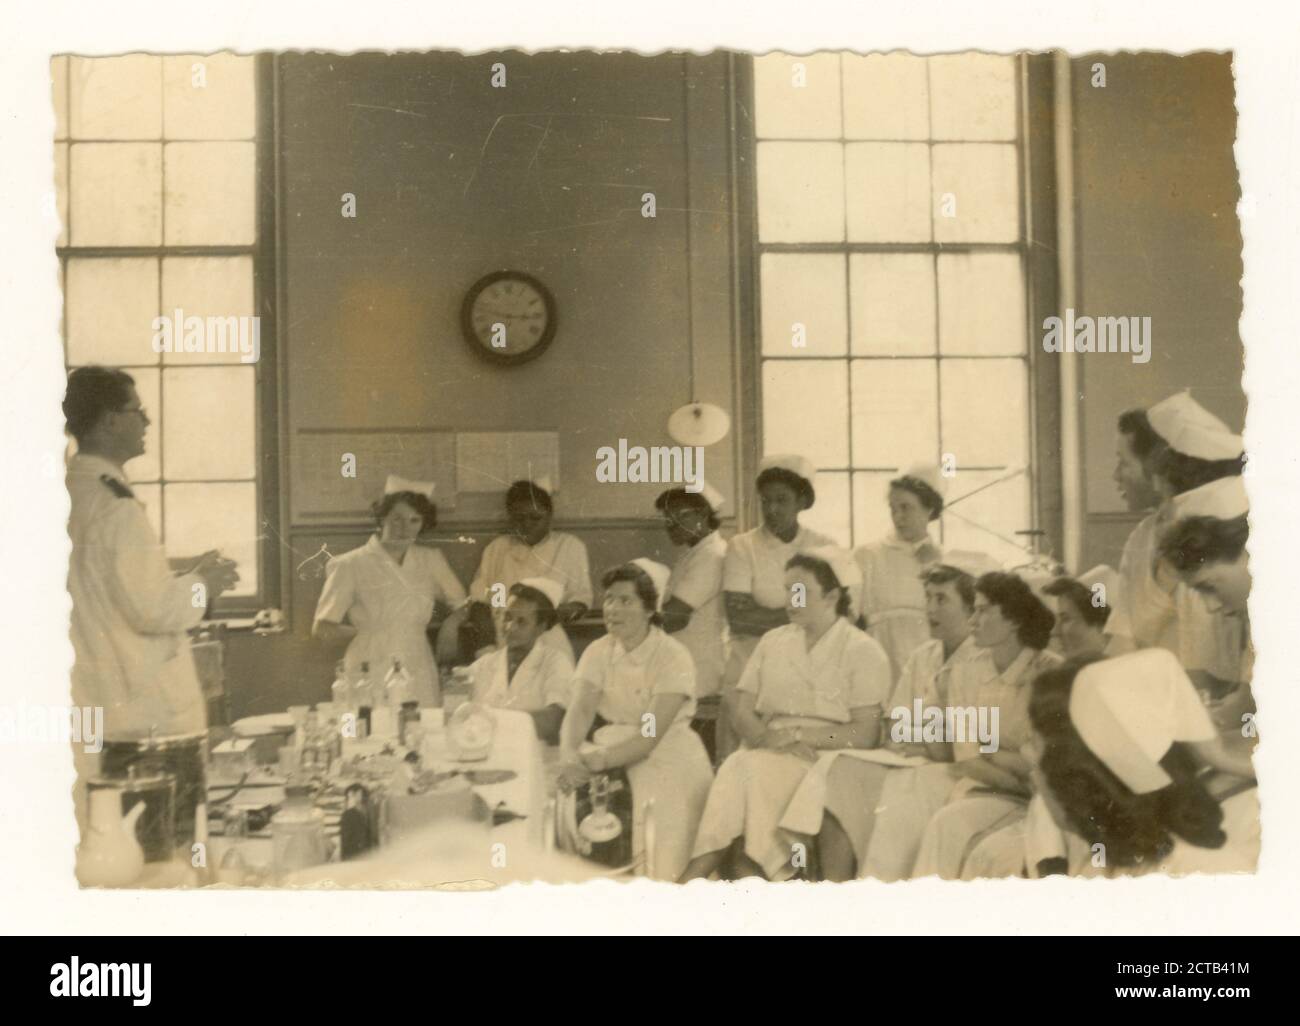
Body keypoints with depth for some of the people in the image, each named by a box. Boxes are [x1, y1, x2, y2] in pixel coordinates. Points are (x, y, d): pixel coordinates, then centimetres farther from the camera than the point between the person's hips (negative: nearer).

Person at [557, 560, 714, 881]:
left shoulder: (673, 656, -11)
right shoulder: (598, 652, 4)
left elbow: (652, 734, -18)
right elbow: (579, 710, -9)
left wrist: (602, 759, -30)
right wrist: (569, 752, -28)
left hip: (668, 761, -5)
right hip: (618, 753, 5)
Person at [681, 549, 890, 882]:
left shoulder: (863, 652, 3)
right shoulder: (772, 642, 18)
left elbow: (865, 734, -5)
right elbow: (743, 711, 12)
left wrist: (798, 733, -13)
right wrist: (768, 737, -10)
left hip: (827, 758, -4)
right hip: (767, 758, 4)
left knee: (749, 770, -31)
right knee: (737, 766, -31)